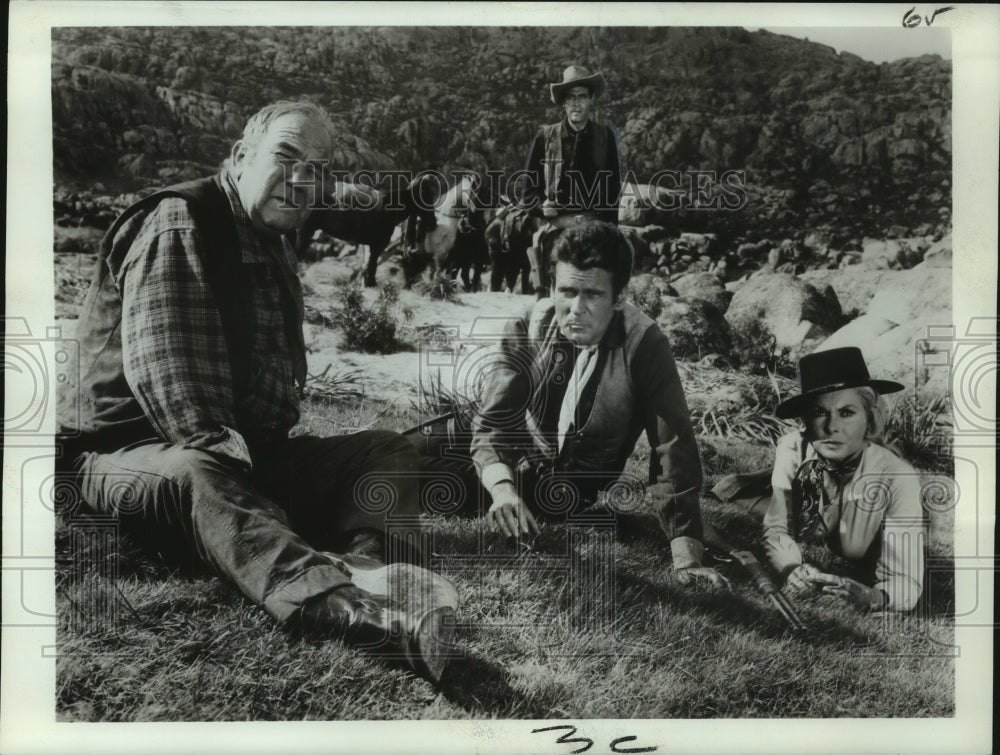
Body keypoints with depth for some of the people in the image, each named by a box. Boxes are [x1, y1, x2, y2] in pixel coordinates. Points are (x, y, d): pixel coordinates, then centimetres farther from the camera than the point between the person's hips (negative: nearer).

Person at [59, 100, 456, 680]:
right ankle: (348, 604, -68)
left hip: (255, 455, 8)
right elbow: (160, 369, -23)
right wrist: (227, 457, -29)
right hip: (141, 450, -8)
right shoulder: (177, 223, -10)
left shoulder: (275, 248, 18)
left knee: (389, 451, -7)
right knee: (197, 479, -42)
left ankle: (369, 571, -40)